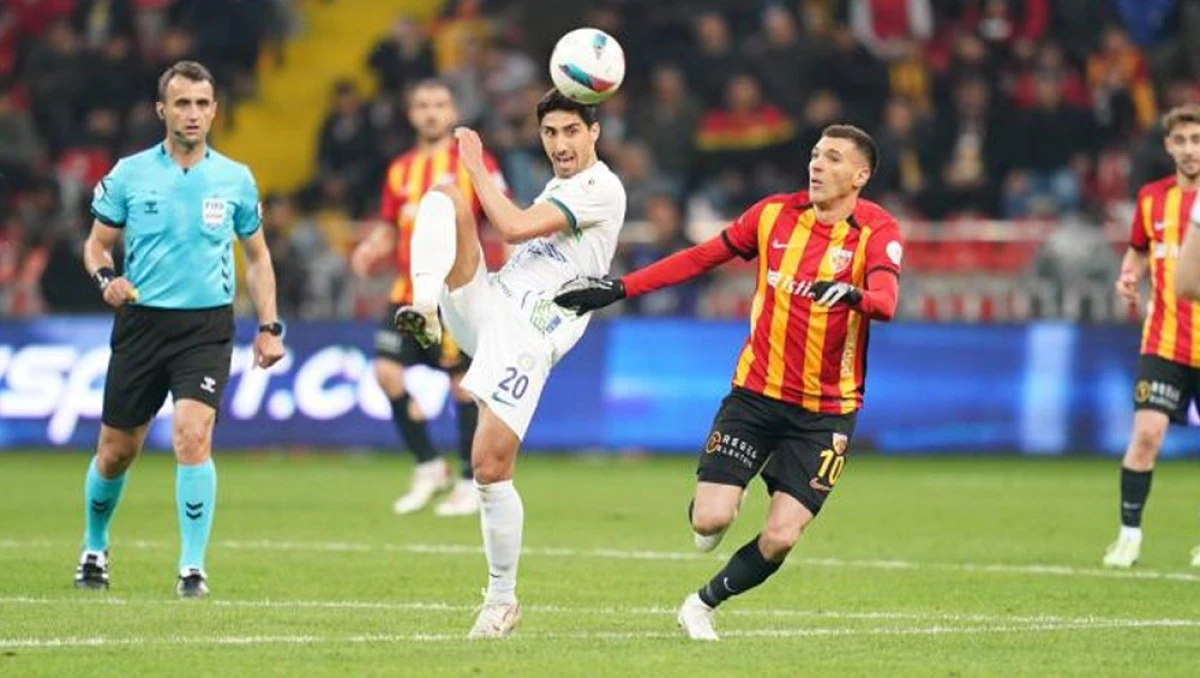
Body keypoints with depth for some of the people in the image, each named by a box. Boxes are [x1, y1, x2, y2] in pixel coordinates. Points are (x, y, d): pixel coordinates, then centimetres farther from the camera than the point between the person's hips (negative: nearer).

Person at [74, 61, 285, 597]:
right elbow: (97, 242, 8)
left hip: (207, 326, -1)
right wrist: (105, 277, -14)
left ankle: (193, 568, -14)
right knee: (116, 451, 7)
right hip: (141, 323, 1)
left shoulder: (236, 180, 4)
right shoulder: (129, 174, 0)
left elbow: (257, 256, 14)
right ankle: (94, 549, 34)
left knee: (192, 435, -21)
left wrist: (269, 326, 6)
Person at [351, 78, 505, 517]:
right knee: (386, 370, -8)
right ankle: (429, 467, 6)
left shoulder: (474, 163, 0)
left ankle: (470, 484, 7)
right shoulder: (399, 171, 15)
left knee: (463, 382, -4)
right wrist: (370, 251, -1)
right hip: (409, 292, 5)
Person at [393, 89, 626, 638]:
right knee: (444, 196, -11)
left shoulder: (601, 189, -6)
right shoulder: (558, 189, 24)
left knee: (490, 467, -14)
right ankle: (427, 310, -29)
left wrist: (478, 167, -6)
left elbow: (515, 227, -16)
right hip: (488, 303, 8)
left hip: (527, 336, -8)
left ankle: (502, 598, 2)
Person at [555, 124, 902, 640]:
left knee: (780, 538, -8)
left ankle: (704, 604, 19)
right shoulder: (775, 213, 0)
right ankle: (712, 505, 29)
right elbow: (701, 258, 9)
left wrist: (853, 295, -51)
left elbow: (885, 299, -28)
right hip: (755, 391, 2)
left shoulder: (877, 231, -10)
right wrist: (619, 287, 5)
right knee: (710, 519, -10)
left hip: (825, 411, -2)